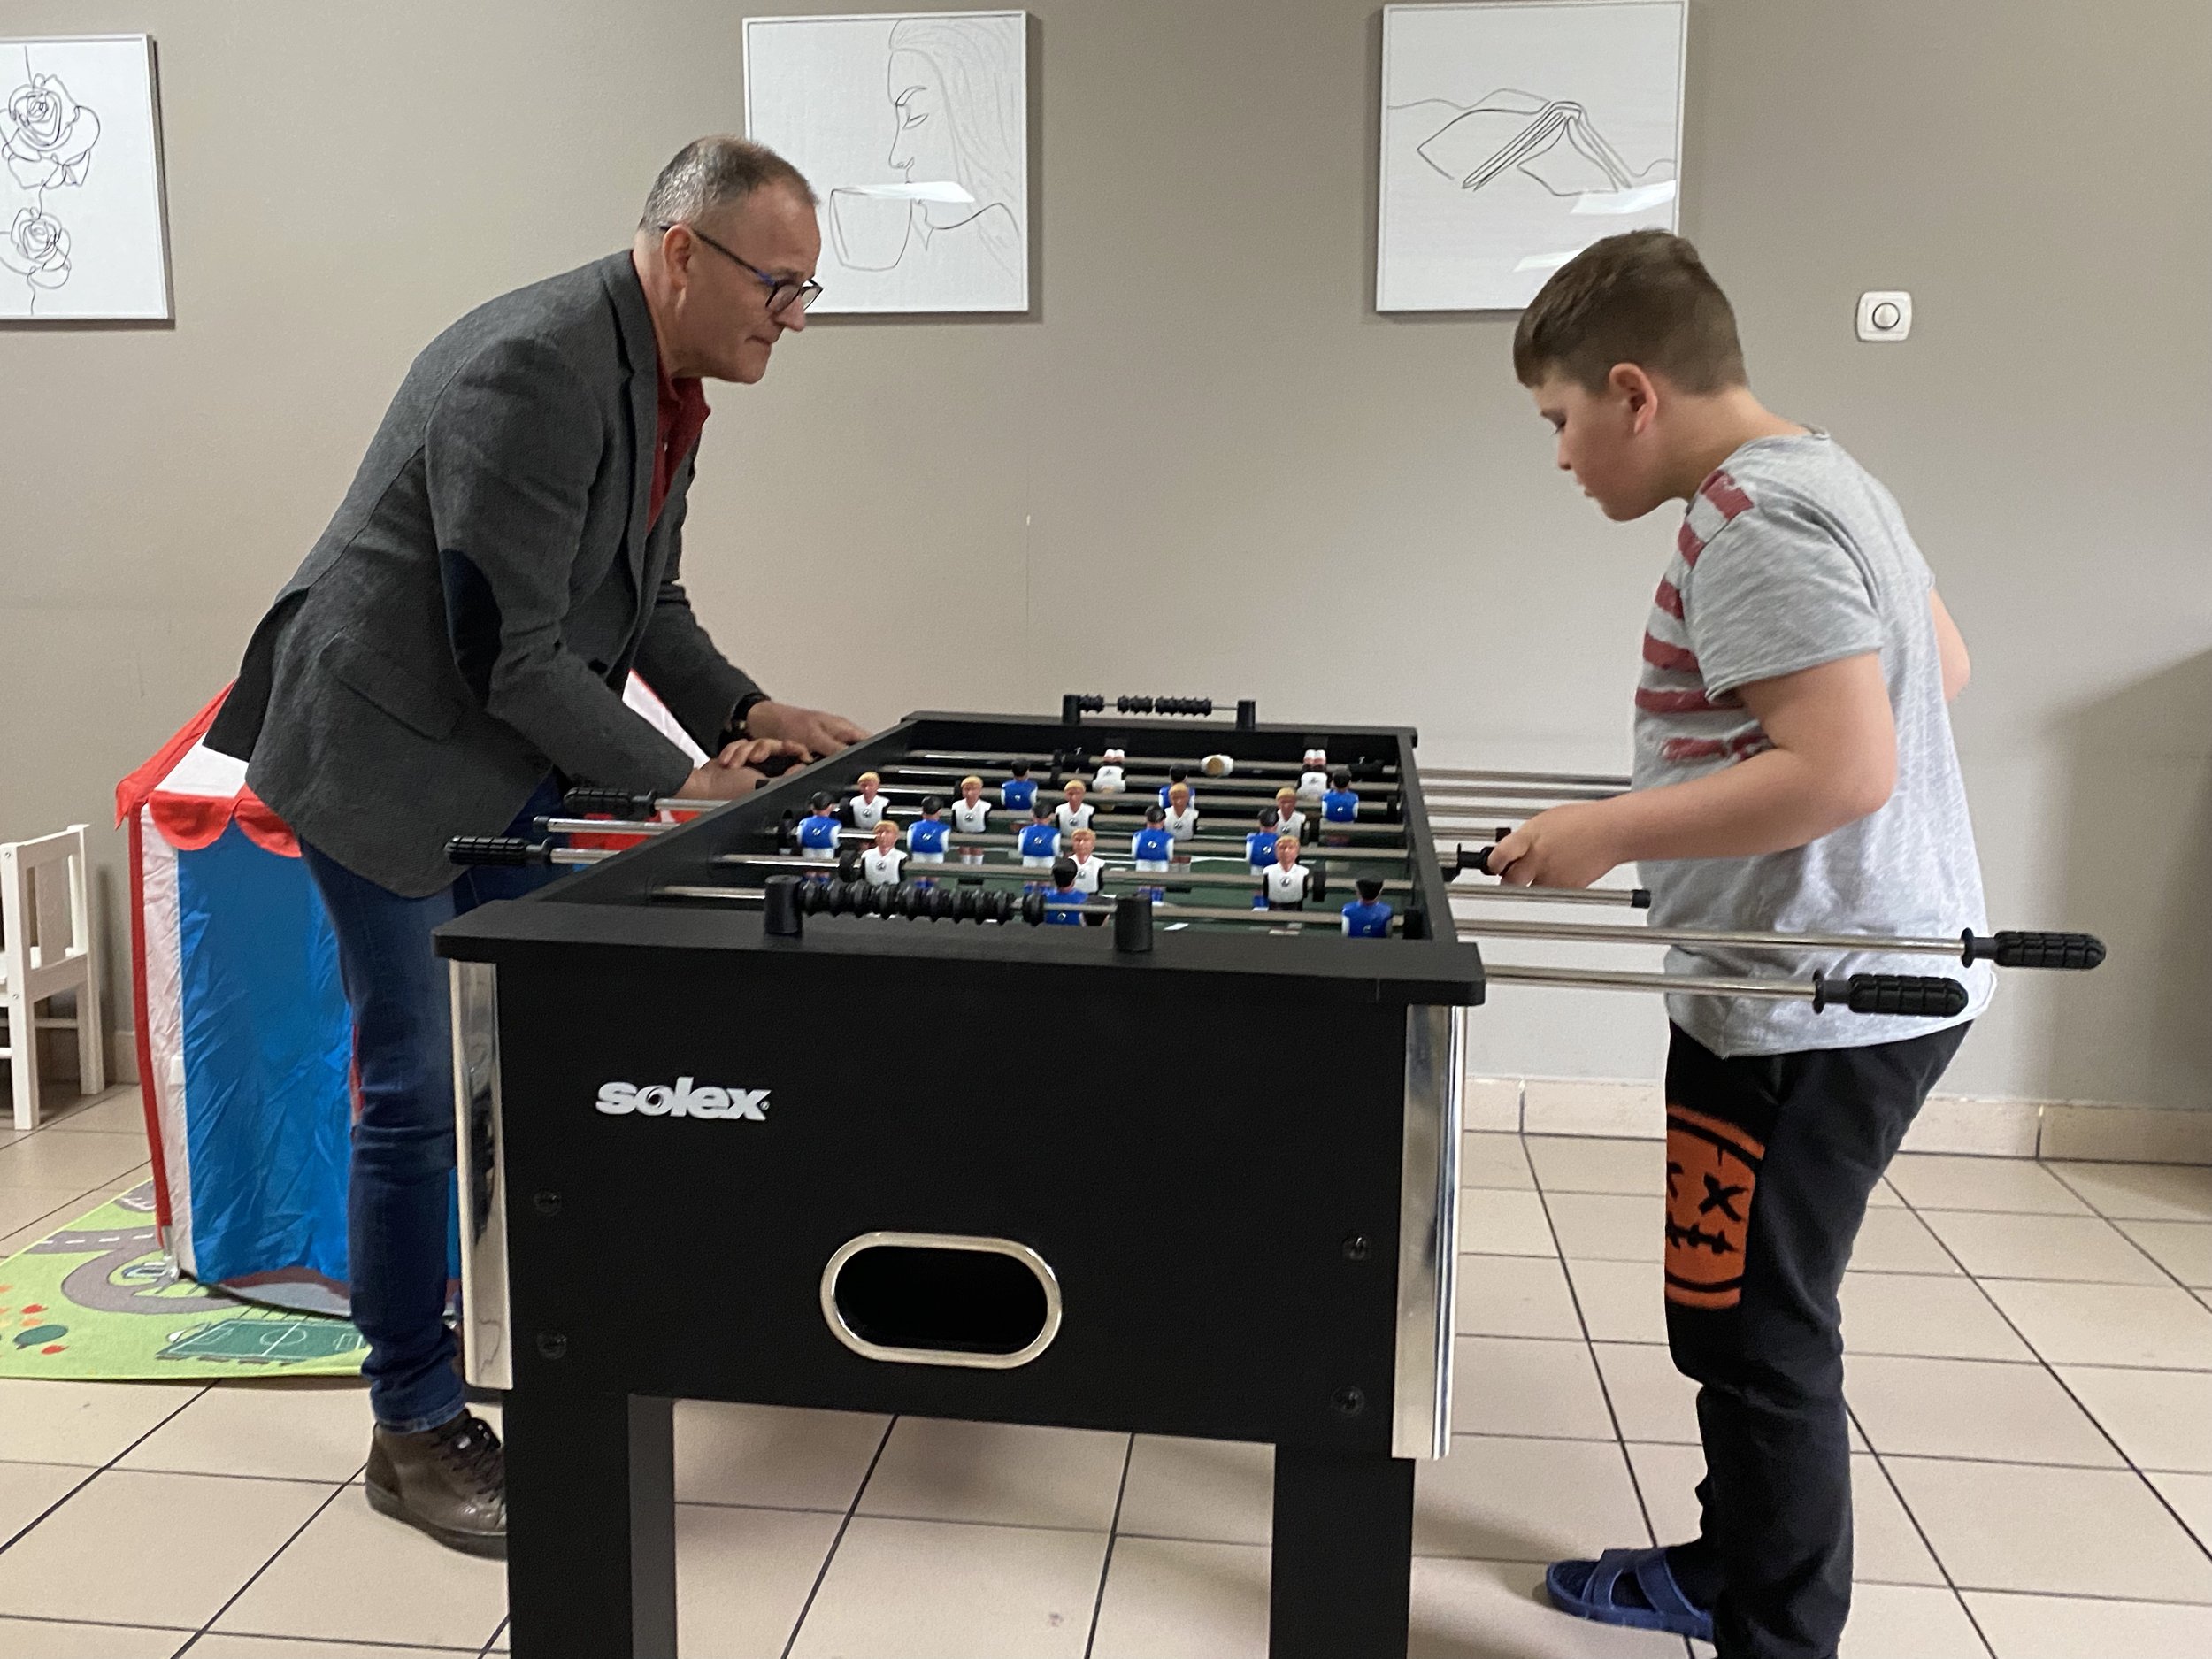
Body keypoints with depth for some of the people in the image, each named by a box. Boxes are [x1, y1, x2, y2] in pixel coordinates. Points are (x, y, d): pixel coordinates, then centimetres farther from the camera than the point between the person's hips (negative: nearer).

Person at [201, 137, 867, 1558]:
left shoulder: (668, 384, 4)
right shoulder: (533, 370, -26)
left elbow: (646, 604, 12)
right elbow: (510, 654, -27)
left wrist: (752, 714, -2)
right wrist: (680, 779, -20)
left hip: (513, 772, 9)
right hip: (392, 757, -9)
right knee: (418, 1096, -1)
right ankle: (417, 1427, 15)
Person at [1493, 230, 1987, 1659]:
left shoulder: (1750, 526, -20)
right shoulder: (1828, 480, 12)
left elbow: (1844, 770, -28)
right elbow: (1941, 666, 21)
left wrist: (1606, 833, -22)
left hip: (1813, 1007, -11)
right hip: (1875, 969, 11)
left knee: (1754, 1331, 2)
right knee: (1743, 1310, 22)